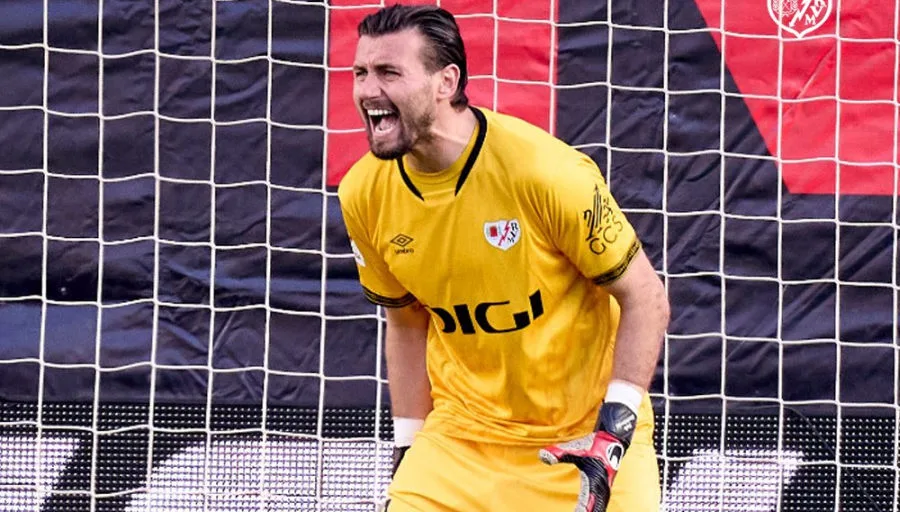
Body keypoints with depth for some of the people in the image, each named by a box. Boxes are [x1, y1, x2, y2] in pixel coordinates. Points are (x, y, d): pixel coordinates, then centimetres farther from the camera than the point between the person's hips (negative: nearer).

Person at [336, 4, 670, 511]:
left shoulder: (546, 169, -20)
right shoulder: (364, 196, -5)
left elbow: (647, 299, -12)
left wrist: (612, 432, -18)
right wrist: (408, 449, 7)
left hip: (585, 428, -3)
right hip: (462, 432, 3)